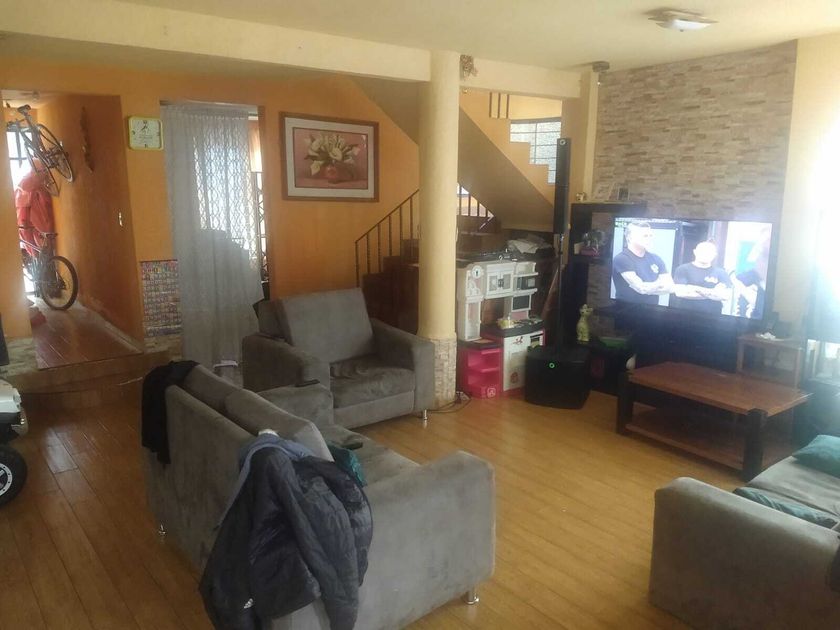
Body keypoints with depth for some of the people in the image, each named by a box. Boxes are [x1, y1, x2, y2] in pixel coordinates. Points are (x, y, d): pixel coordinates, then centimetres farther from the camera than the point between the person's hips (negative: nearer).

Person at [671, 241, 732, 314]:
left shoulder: (721, 273, 9)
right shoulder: (683, 269, 3)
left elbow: (725, 295, -2)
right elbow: (680, 292, -9)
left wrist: (696, 288, -8)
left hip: (711, 317, 1)